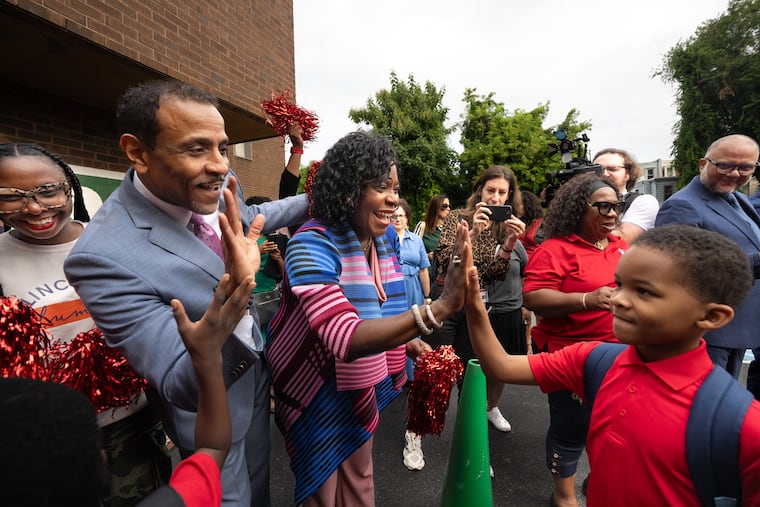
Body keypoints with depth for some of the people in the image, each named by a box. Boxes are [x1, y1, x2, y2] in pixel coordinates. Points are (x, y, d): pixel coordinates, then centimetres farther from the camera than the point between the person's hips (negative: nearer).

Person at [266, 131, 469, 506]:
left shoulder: (382, 237, -6)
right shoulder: (312, 244, -29)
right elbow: (347, 338, -41)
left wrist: (409, 341, -3)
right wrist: (439, 308, -49)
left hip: (362, 393, 6)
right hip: (322, 402, -6)